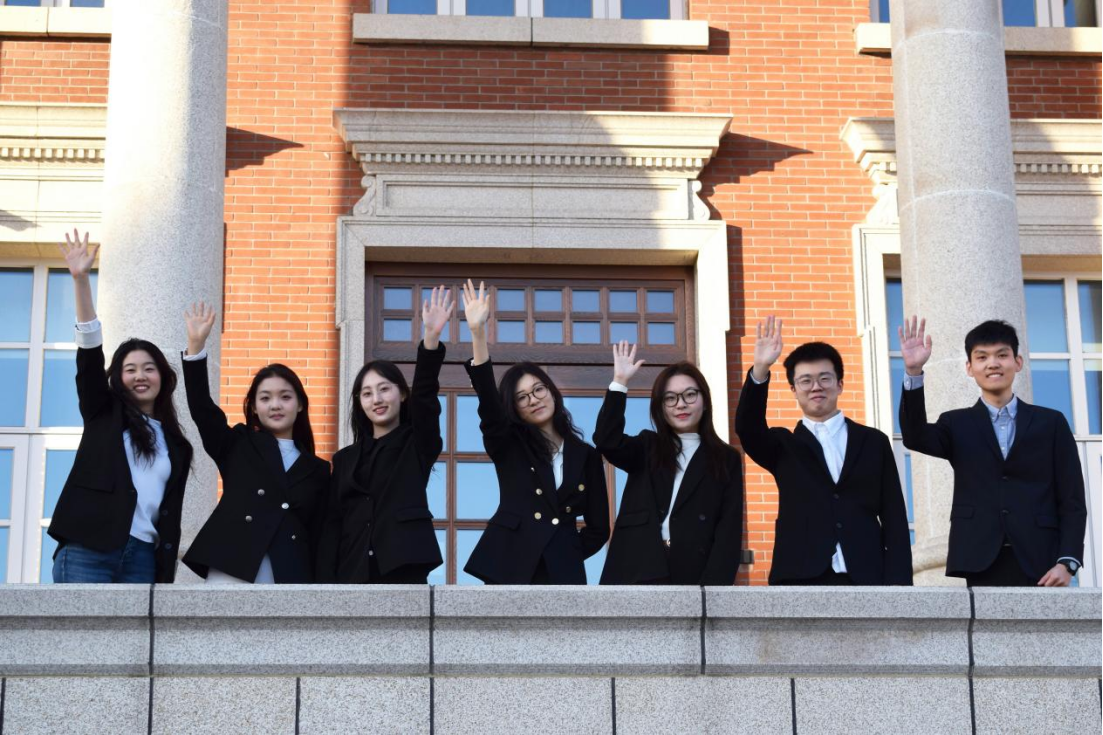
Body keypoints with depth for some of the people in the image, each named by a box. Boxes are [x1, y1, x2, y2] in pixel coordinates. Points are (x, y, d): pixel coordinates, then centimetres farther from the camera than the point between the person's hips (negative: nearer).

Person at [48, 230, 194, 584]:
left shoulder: (175, 445, 18)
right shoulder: (104, 413, 13)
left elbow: (170, 515, 14)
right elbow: (89, 355, -1)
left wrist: (166, 577, 5)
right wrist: (81, 280, -12)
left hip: (142, 558, 3)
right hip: (87, 551, -3)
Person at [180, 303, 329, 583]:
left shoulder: (317, 469, 17)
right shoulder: (238, 445, 15)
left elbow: (319, 536, 13)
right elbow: (201, 407, 1)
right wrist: (196, 345, -8)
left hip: (291, 580, 2)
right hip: (232, 573, -2)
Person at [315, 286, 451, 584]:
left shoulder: (418, 445, 8)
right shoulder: (345, 459, 17)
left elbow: (425, 395, -10)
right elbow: (332, 524, 11)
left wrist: (431, 338, -27)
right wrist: (326, 584, -2)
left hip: (403, 574, -3)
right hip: (352, 577, 3)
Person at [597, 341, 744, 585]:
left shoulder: (726, 459, 11)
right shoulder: (646, 449, 16)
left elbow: (729, 532, 2)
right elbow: (606, 441, -6)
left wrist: (711, 587, -10)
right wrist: (620, 382, -10)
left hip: (693, 577, -1)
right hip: (638, 577, 1)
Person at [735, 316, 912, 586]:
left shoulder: (873, 442, 13)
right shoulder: (785, 445, 13)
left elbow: (894, 518, 9)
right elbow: (747, 428, -9)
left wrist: (898, 582, -1)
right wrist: (760, 370, -25)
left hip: (865, 579, 1)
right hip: (801, 580, -1)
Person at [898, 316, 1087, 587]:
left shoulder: (1051, 423, 11)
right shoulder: (957, 425, 13)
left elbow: (1072, 501, 7)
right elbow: (914, 437, -8)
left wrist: (1067, 562, -6)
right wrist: (913, 372, -21)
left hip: (1041, 566, 0)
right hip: (982, 567, 0)